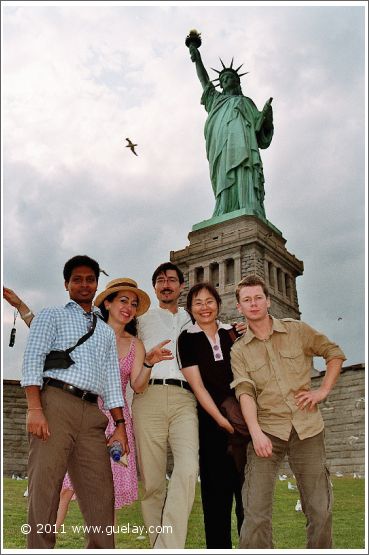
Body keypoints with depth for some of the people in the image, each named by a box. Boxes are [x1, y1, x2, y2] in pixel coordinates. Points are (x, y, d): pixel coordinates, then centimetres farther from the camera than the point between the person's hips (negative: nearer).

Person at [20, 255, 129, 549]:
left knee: (100, 490, 0)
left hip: (92, 413, 5)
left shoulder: (107, 331, 26)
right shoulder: (52, 316, 13)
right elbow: (33, 360, -1)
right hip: (55, 403, -4)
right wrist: (34, 409, -14)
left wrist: (120, 423, 11)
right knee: (45, 486, -6)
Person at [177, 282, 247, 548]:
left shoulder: (233, 333, 10)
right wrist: (221, 420, -11)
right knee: (217, 488, 5)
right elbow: (197, 386, -5)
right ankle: (219, 544, 17)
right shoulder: (187, 339, 3)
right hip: (211, 422, -2)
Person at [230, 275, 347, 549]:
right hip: (267, 430, 0)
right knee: (256, 511, -7)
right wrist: (256, 433, -21)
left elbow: (335, 353, 13)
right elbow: (245, 391, -8)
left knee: (320, 509, 7)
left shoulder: (297, 330, 5)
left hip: (308, 427, 1)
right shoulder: (239, 350, 4)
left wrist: (323, 390, 1)